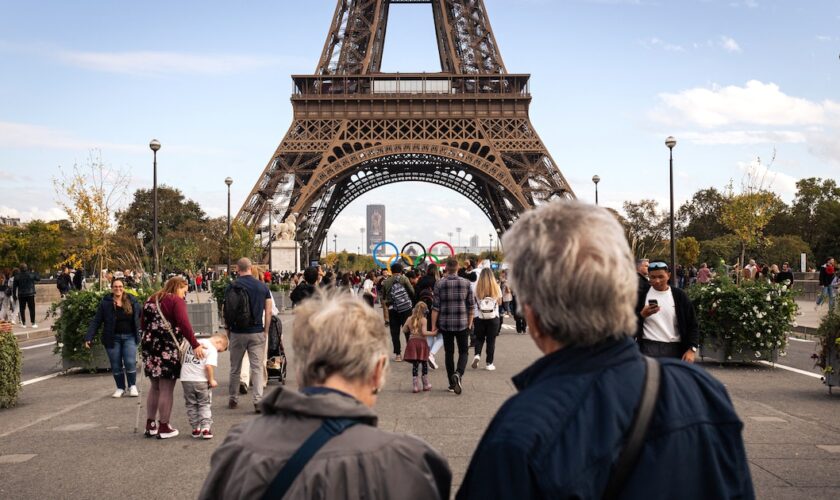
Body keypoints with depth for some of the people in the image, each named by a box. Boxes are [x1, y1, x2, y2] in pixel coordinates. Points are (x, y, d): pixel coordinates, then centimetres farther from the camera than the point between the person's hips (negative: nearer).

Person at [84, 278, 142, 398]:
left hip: (129, 337, 0)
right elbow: (96, 321, -2)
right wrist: (88, 338, -7)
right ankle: (120, 388, 23)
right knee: (116, 365, 6)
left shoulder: (132, 301, 0)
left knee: (130, 362, -9)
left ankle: (132, 386, 12)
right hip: (113, 338, 0)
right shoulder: (105, 303, -3)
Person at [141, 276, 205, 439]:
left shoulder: (151, 300, 17)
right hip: (167, 348, -7)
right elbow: (184, 324, -19)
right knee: (166, 389, 0)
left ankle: (150, 425, 21)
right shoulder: (176, 301, -6)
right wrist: (195, 345, -22)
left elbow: (143, 324, 19)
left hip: (149, 346, 7)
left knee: (155, 387, 18)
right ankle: (164, 428, 4)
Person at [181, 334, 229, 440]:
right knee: (204, 405, 10)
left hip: (185, 379, 5)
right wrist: (211, 380, -9)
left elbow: (183, 361, 19)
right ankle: (206, 428, 2)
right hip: (200, 381, -5)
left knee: (191, 405, 16)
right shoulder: (212, 349, -8)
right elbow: (209, 366, -21)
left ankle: (195, 429, 21)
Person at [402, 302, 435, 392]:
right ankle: (426, 384, 17)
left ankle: (415, 385, 2)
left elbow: (404, 330, 10)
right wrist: (433, 333, -8)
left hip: (412, 341, 3)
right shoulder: (423, 320, -9)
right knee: (424, 363, 10)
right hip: (421, 342, -3)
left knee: (415, 364, 6)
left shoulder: (409, 319, 4)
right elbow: (424, 332, -18)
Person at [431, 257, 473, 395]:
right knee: (463, 351, 9)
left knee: (449, 352, 11)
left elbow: (435, 307, -5)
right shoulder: (466, 283, -1)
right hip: (462, 323, 0)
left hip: (445, 324, 0)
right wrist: (470, 324, 12)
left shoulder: (439, 284, -4)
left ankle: (452, 384, 14)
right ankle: (458, 373, -18)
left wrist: (433, 326, 1)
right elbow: (470, 306, 2)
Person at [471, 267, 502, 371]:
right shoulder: (496, 288, -4)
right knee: (491, 340, 8)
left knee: (479, 338, 15)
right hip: (493, 317, 0)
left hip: (479, 317, 0)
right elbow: (499, 302, 8)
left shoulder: (477, 287, -7)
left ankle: (477, 355, -9)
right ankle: (489, 363, 8)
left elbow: (473, 301, -2)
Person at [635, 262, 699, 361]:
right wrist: (642, 315, -17)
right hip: (649, 348, -1)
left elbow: (692, 325, 6)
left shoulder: (679, 296, 5)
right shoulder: (641, 295, 4)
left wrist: (692, 349, -6)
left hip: (675, 349, 1)